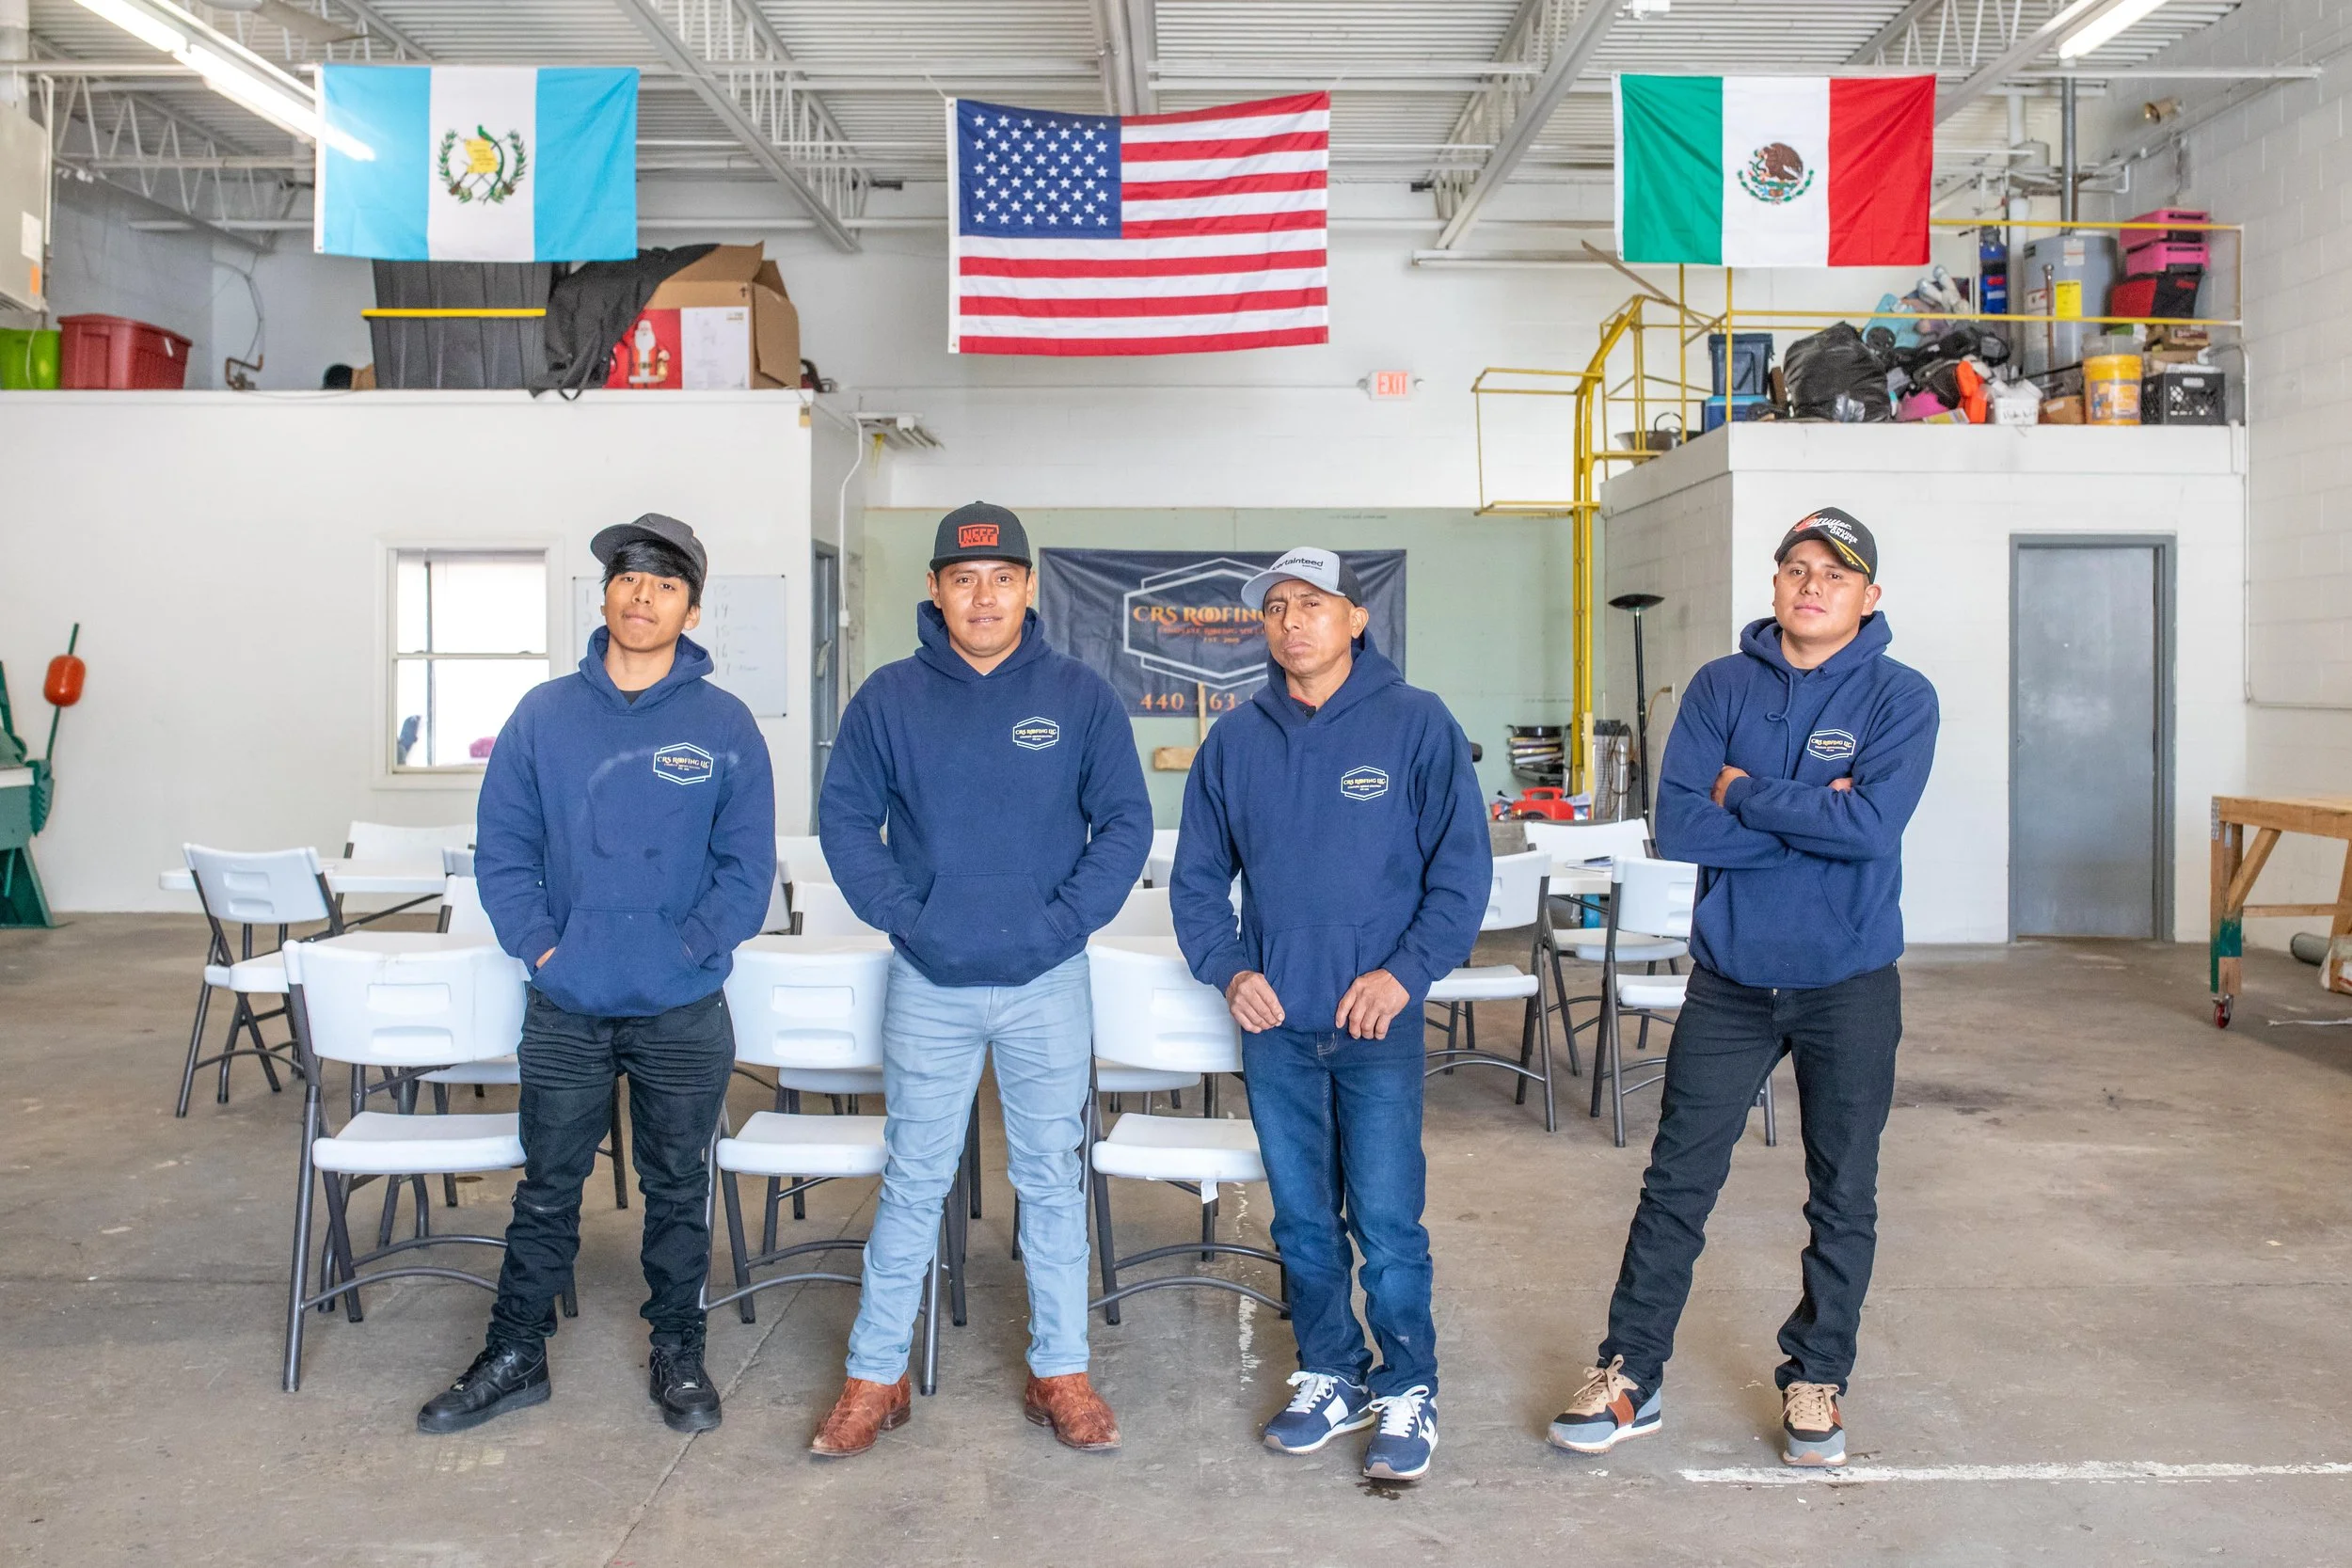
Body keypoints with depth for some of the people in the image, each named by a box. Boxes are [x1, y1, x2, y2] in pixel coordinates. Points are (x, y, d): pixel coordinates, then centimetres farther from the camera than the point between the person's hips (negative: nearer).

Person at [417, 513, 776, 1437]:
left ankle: (678, 1356, 27)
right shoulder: (544, 715, 2)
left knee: (678, 1191, 12)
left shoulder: (725, 726, -2)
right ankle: (515, 1357, 27)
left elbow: (748, 866, -3)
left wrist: (690, 947, -12)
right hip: (565, 1011, 1)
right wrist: (540, 944, -7)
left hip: (684, 1013, -1)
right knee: (547, 1189, 13)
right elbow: (502, 846, 3)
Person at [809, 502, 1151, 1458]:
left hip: (1050, 984, 0)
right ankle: (875, 1377, 19)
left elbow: (1126, 823, -1)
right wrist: (902, 912, -7)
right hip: (929, 985, 0)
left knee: (1052, 1179, 9)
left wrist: (1063, 920, -11)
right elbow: (844, 817, 4)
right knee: (913, 1183, 8)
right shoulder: (888, 699, 1)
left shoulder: (1080, 696, -1)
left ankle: (1060, 1373, 22)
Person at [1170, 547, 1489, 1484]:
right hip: (1274, 1024, 4)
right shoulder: (1235, 741, 6)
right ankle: (1329, 1379, 28)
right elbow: (1197, 877, 12)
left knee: (1387, 1221, -2)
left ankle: (1407, 1392, 16)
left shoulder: (1415, 724, -3)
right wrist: (1229, 969, -3)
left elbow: (1462, 866, -4)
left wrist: (1406, 970, -13)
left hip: (1379, 1025, -3)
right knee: (1302, 1220, 12)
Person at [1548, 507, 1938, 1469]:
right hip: (1731, 974, 1)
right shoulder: (1721, 687, 1)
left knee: (1844, 1195, 11)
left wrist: (1744, 794, -13)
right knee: (1676, 1182, 5)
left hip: (1849, 982, -1)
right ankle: (1630, 1375, 16)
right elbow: (1678, 828, -11)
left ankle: (1817, 1380, 28)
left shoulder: (1900, 697, -4)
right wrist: (1811, 817, -16)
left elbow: (1874, 824, -21)